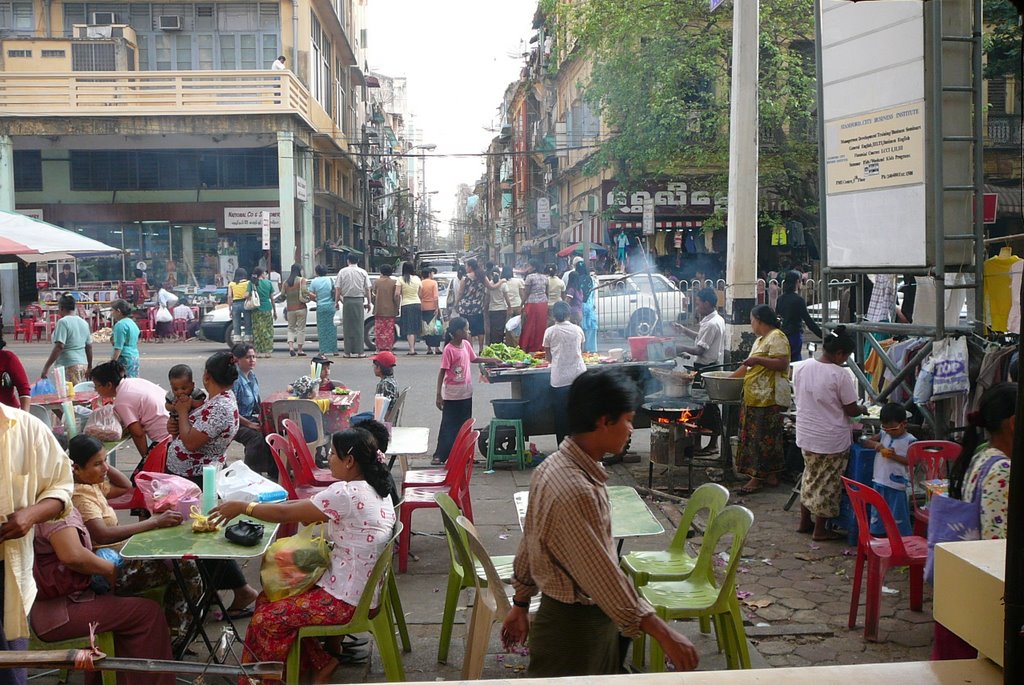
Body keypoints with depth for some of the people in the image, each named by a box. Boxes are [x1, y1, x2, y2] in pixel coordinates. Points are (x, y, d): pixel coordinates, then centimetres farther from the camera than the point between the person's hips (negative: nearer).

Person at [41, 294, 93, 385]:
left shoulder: (63, 322, -8)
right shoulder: (84, 322, 13)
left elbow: (59, 347, -16)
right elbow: (89, 346, 18)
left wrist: (46, 367, -13)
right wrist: (89, 367, 26)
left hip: (68, 366, -8)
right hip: (83, 364, 8)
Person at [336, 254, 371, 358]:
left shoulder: (342, 272, 2)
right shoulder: (363, 272, 2)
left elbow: (338, 289, 1)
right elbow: (367, 289, 1)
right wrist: (368, 303, 9)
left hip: (346, 301, 0)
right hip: (359, 301, 0)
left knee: (347, 327, 5)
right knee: (358, 326, 3)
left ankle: (348, 351, 5)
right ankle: (359, 351, 0)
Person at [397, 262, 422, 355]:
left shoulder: (401, 279, -7)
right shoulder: (417, 279, 5)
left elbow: (397, 293, -12)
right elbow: (420, 294, 8)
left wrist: (398, 303, 3)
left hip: (406, 305, -3)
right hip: (417, 304, 4)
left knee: (409, 329, -3)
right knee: (415, 328, 13)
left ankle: (411, 349, -10)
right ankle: (413, 347, 19)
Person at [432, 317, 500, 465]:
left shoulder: (466, 344, 3)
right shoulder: (448, 349, -18)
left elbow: (474, 359, 23)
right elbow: (442, 372, -16)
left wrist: (492, 360, 18)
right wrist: (439, 395, -17)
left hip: (466, 393, 7)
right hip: (452, 395, -7)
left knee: (464, 425, 12)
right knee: (448, 426, -1)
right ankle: (439, 455, 7)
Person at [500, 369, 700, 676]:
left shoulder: (555, 466, 0)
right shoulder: (576, 490, -30)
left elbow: (529, 543, 9)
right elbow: (603, 575, -29)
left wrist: (521, 604, 19)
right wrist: (664, 634, -23)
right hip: (574, 630, -9)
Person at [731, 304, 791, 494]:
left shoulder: (776, 338, -10)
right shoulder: (760, 339, 21)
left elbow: (782, 363, -21)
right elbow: (749, 365, 27)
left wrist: (758, 360, -22)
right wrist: (730, 377, 25)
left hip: (769, 399, -10)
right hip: (756, 398, 10)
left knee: (763, 439, -6)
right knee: (757, 438, 11)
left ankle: (757, 478, -2)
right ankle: (771, 476, 18)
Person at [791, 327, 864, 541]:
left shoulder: (801, 367, -3)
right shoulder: (840, 374, -20)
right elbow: (851, 410, -13)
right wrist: (862, 409, 8)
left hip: (806, 435, 6)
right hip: (832, 440, -6)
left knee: (810, 476, 21)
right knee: (828, 483, 8)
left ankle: (804, 521, 30)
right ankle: (820, 529, 17)